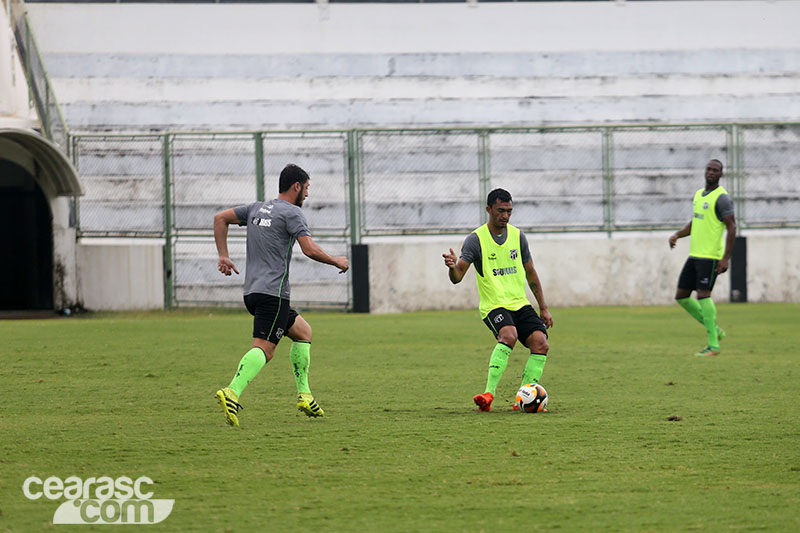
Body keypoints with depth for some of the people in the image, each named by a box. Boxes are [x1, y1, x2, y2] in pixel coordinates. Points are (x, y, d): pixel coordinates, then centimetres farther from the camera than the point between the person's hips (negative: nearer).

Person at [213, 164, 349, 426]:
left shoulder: (256, 208, 17)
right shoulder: (291, 213, -6)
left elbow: (220, 218, 18)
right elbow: (310, 250, -14)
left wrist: (223, 256, 17)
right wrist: (338, 262, 2)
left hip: (252, 291, 9)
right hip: (273, 293, -9)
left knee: (303, 331, 21)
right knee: (264, 348, -17)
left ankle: (304, 394, 14)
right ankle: (232, 392, -37)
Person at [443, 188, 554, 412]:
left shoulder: (518, 236, 9)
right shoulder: (475, 239, -6)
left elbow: (530, 273, 19)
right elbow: (457, 277, -12)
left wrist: (543, 309, 19)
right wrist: (452, 267, -37)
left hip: (520, 304, 5)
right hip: (493, 306, -5)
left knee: (541, 343, -16)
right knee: (508, 335, -34)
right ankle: (489, 393, -36)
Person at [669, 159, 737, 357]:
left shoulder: (722, 198, -11)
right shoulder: (698, 195, 16)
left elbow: (732, 227, -14)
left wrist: (726, 258, -20)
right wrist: (677, 235, 7)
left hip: (711, 257, -9)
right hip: (694, 255, 9)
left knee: (703, 295, -14)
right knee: (681, 296, 8)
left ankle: (713, 345, -8)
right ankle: (714, 329, 19)